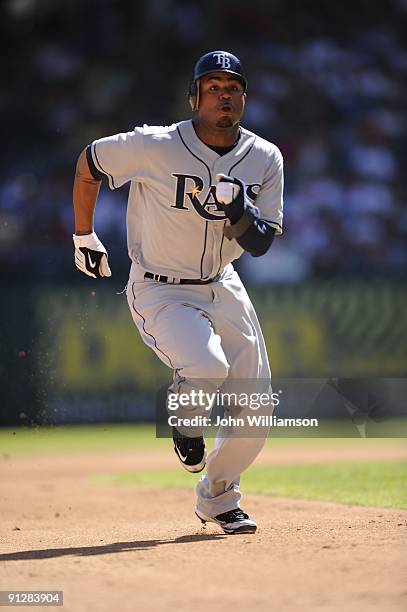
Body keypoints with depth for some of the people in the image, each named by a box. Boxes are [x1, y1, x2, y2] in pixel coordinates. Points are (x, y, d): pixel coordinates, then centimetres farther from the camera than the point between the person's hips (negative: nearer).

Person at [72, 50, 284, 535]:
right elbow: (88, 164, -1)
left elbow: (260, 244, -6)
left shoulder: (266, 159, -5)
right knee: (207, 367, -32)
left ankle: (217, 498, 27)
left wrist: (236, 210, -27)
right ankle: (185, 421, 6)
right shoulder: (154, 147, -17)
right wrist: (84, 236, 7)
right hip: (159, 292, -5)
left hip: (222, 289, 5)